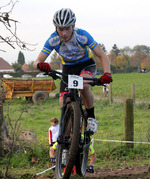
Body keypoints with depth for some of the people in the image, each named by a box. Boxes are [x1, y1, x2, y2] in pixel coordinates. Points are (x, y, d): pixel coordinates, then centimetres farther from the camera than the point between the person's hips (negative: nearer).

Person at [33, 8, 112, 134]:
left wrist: (107, 73, -43)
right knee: (64, 105, -12)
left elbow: (102, 56, -24)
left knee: (84, 85, -37)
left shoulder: (82, 36, -29)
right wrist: (40, 65, -50)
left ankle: (91, 117, -15)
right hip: (68, 68, 3)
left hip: (86, 65, -2)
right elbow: (36, 62, -24)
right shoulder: (53, 40, -23)